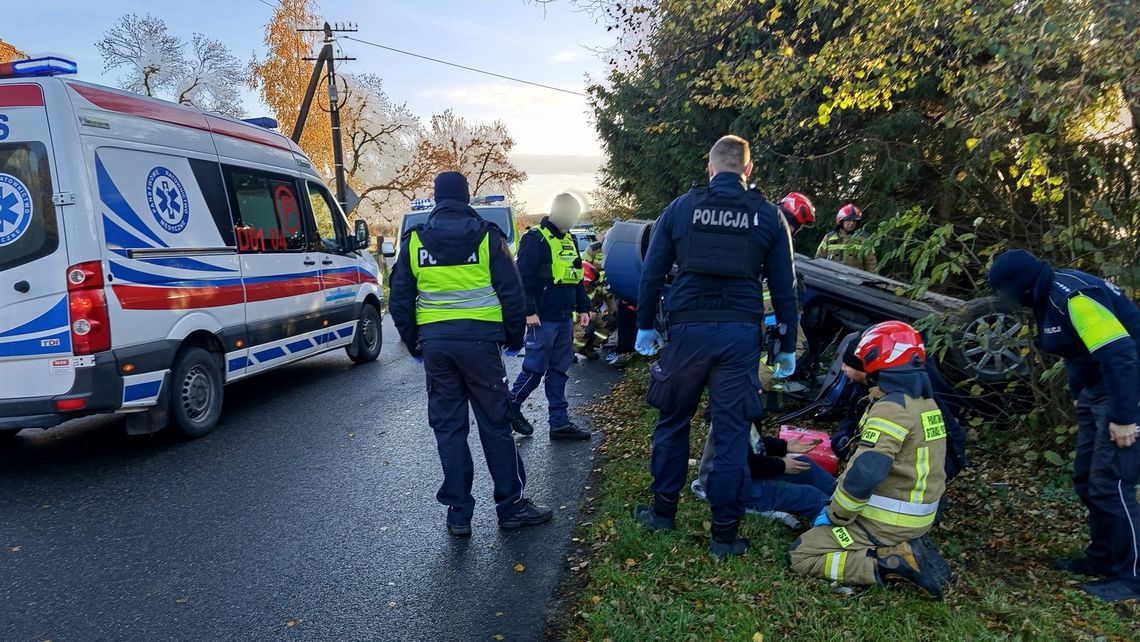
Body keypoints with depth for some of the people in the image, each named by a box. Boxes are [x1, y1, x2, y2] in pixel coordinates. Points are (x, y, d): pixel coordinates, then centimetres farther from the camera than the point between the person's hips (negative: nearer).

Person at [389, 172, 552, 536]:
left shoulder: (415, 241, 7)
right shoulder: (487, 236, -1)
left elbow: (399, 301, 7)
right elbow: (511, 292, -3)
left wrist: (414, 343, 17)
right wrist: (514, 337, 9)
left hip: (435, 342, 2)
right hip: (479, 339, -2)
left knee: (448, 427, 9)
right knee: (495, 424, 6)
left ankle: (458, 513, 14)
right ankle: (511, 506, 13)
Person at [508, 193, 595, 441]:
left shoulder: (569, 240, 16)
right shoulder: (535, 239, -10)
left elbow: (576, 277, 23)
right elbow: (523, 278, -15)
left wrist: (583, 307, 18)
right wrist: (529, 311, -19)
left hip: (565, 318, 8)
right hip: (542, 319, -8)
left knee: (559, 371, 10)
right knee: (535, 369, -2)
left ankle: (560, 422, 14)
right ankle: (511, 407, 19)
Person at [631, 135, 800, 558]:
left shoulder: (681, 208, 5)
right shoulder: (768, 216, 6)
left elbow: (651, 272, 4)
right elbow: (784, 287, 7)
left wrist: (645, 325, 14)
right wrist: (787, 345, 14)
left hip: (687, 329, 0)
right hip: (740, 333, 0)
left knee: (673, 421, 17)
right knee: (732, 433, 6)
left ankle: (663, 511, 29)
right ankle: (725, 533, 13)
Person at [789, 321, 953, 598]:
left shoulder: (891, 407, -22)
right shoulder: (924, 401, 8)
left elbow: (864, 474, -28)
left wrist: (834, 516, -12)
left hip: (888, 521, -9)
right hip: (917, 516, 9)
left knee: (802, 556, -5)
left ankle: (889, 564, -13)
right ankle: (904, 549, 9)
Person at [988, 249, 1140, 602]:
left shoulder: (1073, 296, -24)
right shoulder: (1049, 297, 7)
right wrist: (1080, 398, 20)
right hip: (1097, 389, 10)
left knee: (1109, 485, -7)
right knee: (1086, 480, 13)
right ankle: (1102, 558, 27)